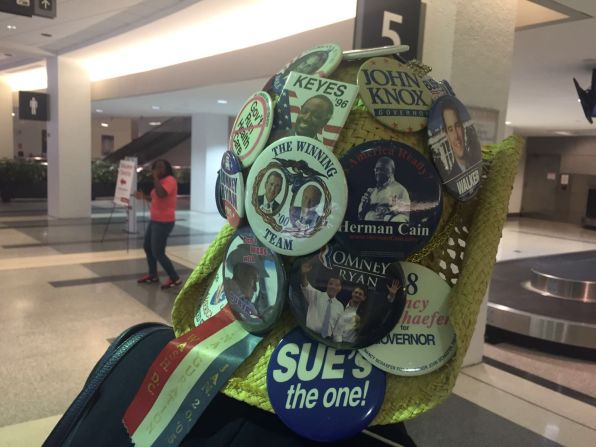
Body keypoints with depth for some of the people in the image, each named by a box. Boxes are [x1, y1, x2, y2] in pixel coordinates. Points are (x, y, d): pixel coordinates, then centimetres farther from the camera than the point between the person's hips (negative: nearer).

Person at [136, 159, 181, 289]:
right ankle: (153, 275, 32)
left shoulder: (170, 180, -16)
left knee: (158, 253, -9)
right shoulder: (162, 181, 14)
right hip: (155, 220, 11)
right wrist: (143, 196, 11)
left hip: (164, 222, -10)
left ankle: (175, 278, 1)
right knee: (147, 246, 19)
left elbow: (161, 194, -34)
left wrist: (155, 177, -25)